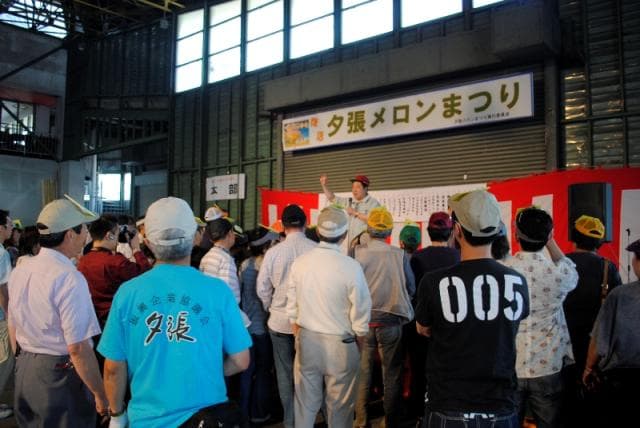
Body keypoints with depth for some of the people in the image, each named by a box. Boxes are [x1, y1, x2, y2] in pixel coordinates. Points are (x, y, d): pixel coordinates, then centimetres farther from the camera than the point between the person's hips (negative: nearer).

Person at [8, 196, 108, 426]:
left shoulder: (20, 271, 1)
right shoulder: (70, 278, -24)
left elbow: (13, 329, 13)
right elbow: (78, 348, -25)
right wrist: (100, 394, -17)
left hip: (25, 371, 8)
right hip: (62, 374, -7)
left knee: (31, 423, 24)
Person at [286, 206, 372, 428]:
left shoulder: (299, 262, -6)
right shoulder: (351, 266, -18)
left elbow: (292, 309, 3)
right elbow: (360, 315, -11)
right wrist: (360, 346, 4)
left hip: (306, 339, 4)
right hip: (340, 343, -3)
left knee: (305, 403, 17)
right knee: (339, 407, 14)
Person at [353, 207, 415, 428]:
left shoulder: (357, 253, -13)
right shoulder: (399, 255, -10)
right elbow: (411, 289, -2)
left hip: (362, 319, 0)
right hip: (391, 320, 0)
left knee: (362, 373, 14)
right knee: (392, 375, 14)